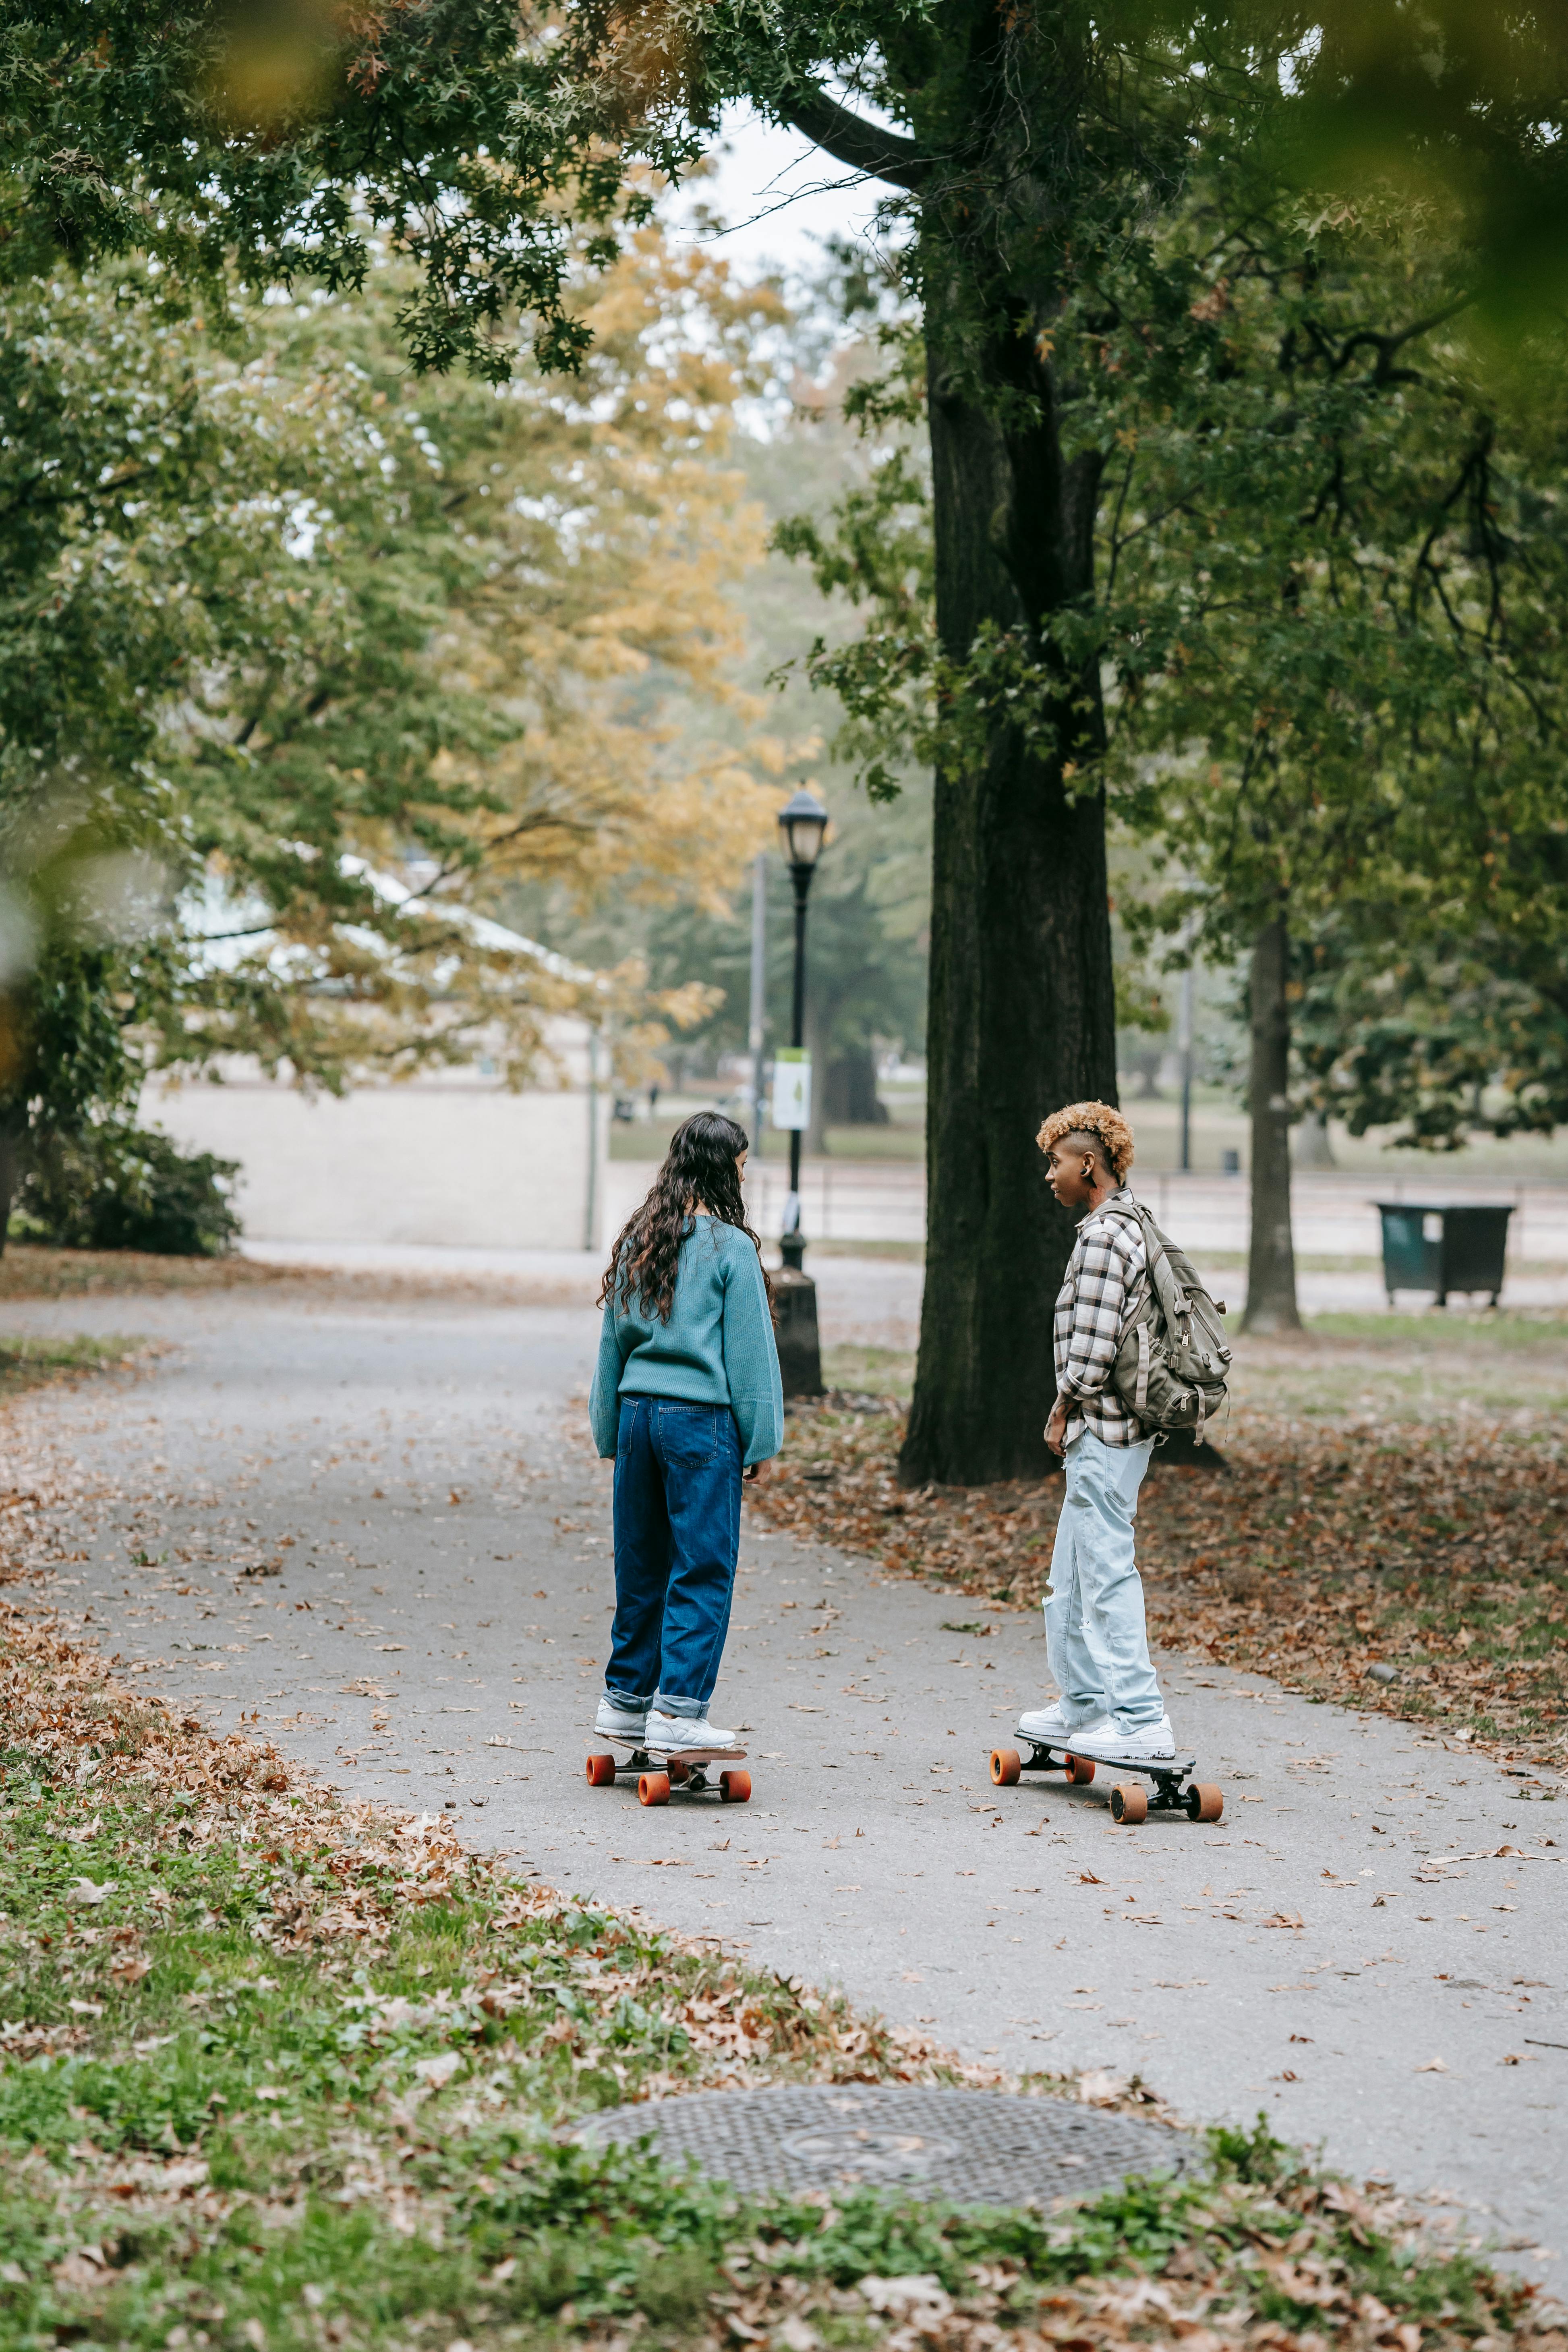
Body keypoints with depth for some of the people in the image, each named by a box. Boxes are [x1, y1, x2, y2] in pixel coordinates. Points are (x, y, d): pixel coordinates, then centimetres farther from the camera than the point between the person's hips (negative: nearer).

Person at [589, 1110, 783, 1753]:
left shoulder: (637, 1241, 9)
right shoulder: (730, 1248, -8)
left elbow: (613, 1342, 13)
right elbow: (748, 1351, -6)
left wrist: (610, 1433, 19)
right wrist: (761, 1441, -1)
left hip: (638, 1411, 6)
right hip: (701, 1417, -6)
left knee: (641, 1564, 14)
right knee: (702, 1569, -2)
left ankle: (625, 1699, 21)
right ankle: (676, 1711, -6)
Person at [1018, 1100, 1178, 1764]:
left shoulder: (1102, 1236, -17)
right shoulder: (1134, 1227, 15)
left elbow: (1092, 1347, -22)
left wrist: (1063, 1412, -9)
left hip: (1102, 1433, -10)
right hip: (1113, 1431, 10)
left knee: (1108, 1577, -8)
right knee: (1070, 1576, 19)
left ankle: (1143, 1723, -7)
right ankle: (1083, 1705, 27)